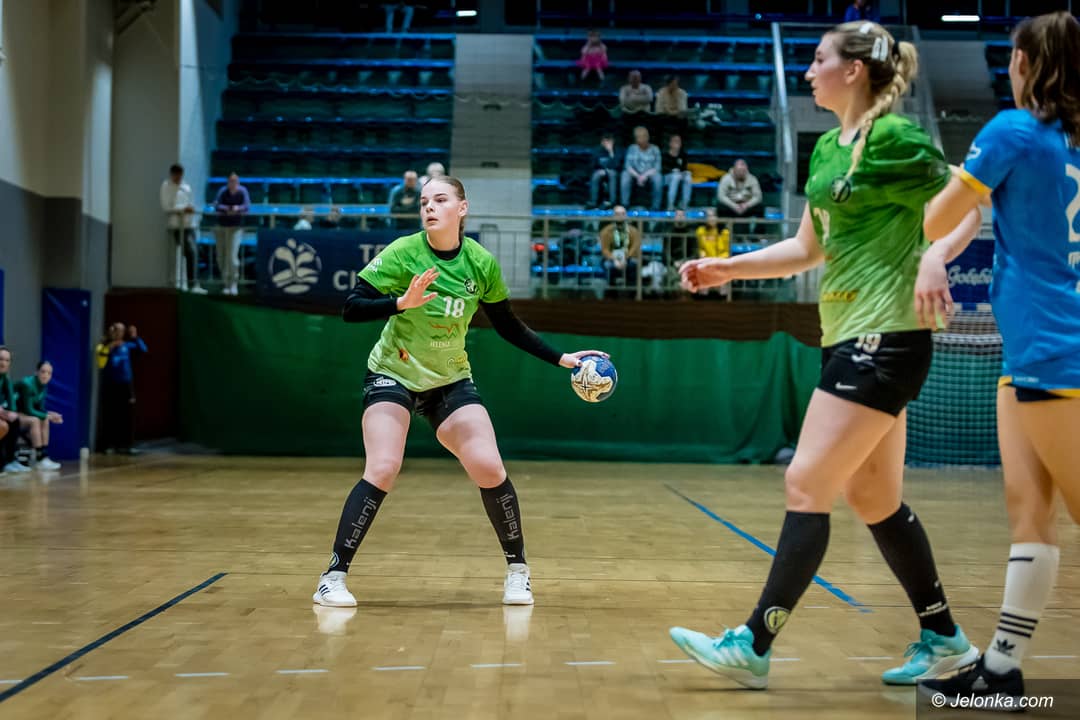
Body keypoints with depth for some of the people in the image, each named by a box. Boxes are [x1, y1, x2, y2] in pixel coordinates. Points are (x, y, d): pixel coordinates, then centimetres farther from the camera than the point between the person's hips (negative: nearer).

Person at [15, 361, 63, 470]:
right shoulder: (27, 384, -23)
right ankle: (39, 459, -27)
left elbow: (40, 409, 6)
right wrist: (47, 416, -21)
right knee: (34, 421, -27)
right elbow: (28, 410, -24)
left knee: (44, 421, -1)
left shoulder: (43, 386, 3)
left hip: (21, 413, 9)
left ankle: (43, 456, -7)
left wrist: (50, 414, -13)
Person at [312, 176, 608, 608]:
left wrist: (561, 359, 2)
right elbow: (351, 308, -19)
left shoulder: (482, 264, -8)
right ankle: (333, 577, -10)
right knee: (382, 470, -21)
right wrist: (403, 302, -34)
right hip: (393, 374, -2)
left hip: (450, 380, 3)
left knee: (490, 470, -11)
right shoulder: (403, 253, -17)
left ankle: (518, 570, 10)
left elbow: (509, 327, 6)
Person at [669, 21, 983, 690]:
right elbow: (809, 249, 21)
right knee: (874, 499, 13)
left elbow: (966, 207, -9)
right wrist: (726, 268, 15)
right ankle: (943, 637, 24)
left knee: (806, 487, -8)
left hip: (884, 339, -9)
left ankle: (754, 645, -2)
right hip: (850, 338, 9)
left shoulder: (896, 136, -9)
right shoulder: (828, 148, 16)